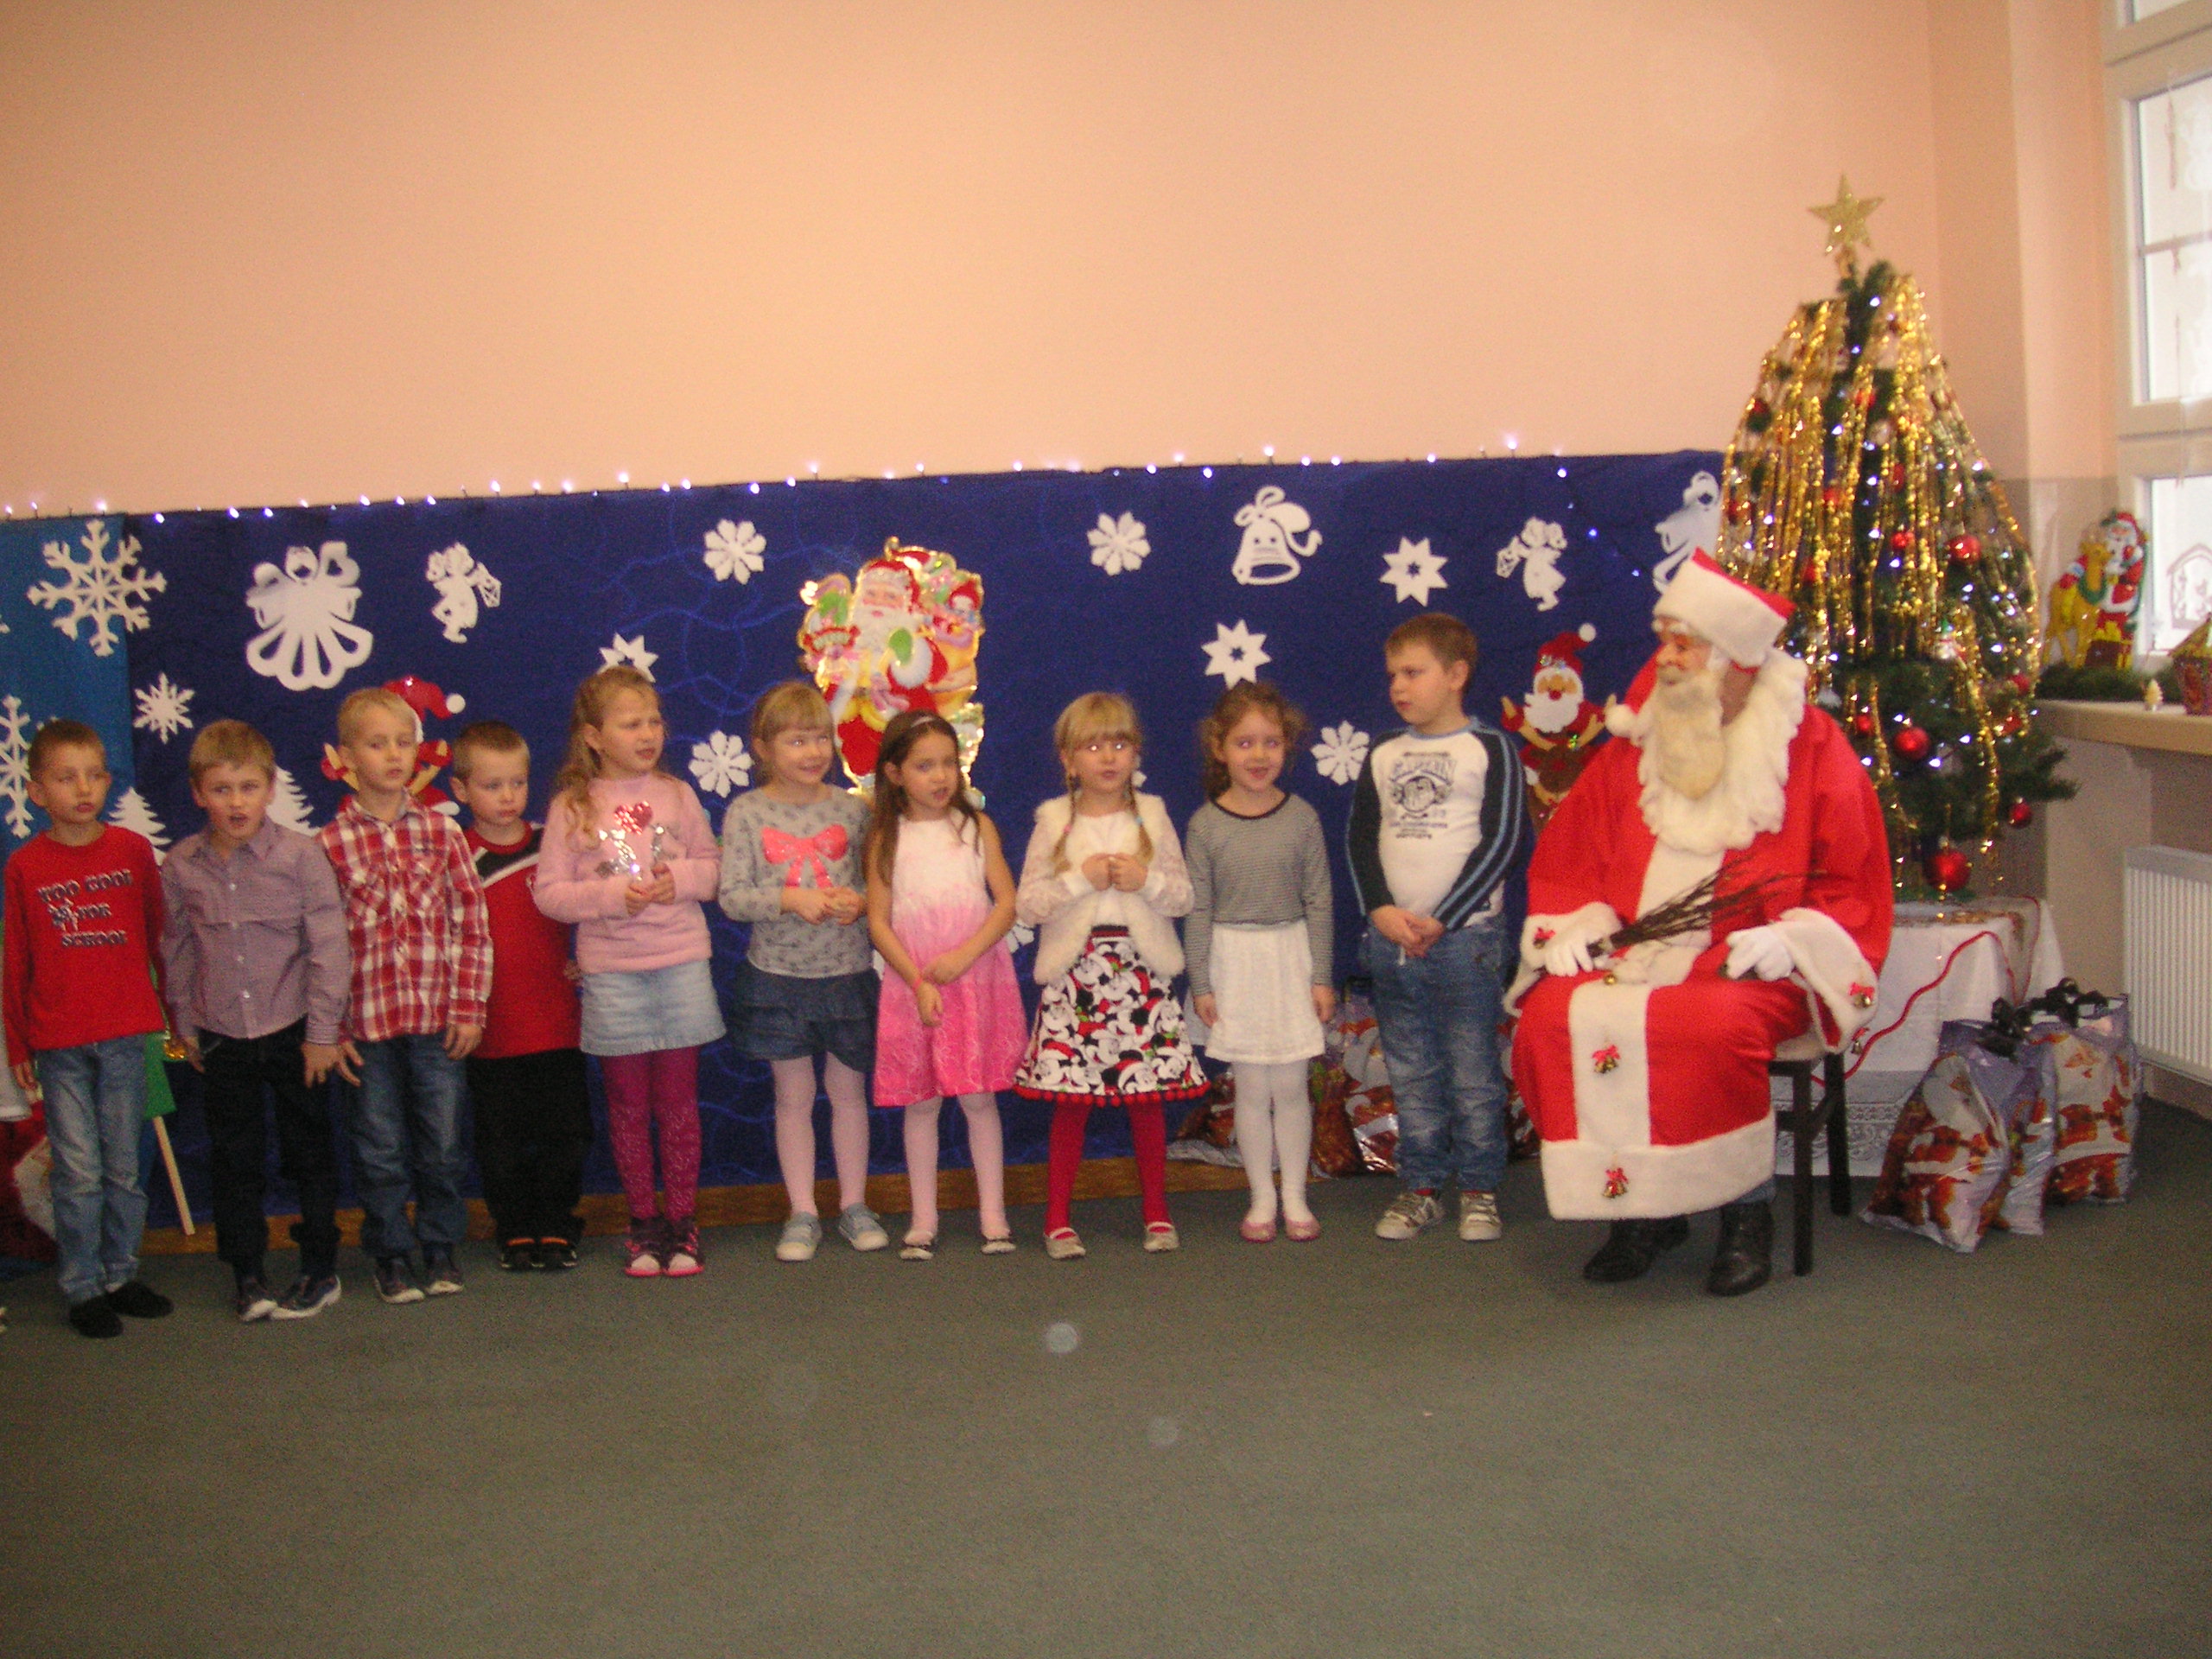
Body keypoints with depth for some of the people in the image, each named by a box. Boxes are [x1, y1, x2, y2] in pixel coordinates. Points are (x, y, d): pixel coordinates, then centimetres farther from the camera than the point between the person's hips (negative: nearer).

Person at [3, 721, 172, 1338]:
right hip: (58, 1043, -1)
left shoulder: (134, 850, 0)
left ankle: (121, 1274, 24)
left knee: (124, 1168, 10)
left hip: (124, 1036, 1)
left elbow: (158, 934, 8)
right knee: (78, 1172, 1)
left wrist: (173, 1007, 10)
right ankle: (82, 1288, 13)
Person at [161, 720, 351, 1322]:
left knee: (308, 1153, 9)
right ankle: (248, 1276, 22)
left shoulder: (299, 855, -13)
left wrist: (322, 1030, -10)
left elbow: (329, 945, -10)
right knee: (235, 1160, 10)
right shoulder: (181, 866, -2)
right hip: (222, 1039, 3)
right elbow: (177, 950, 10)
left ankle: (320, 1270, 21)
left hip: (294, 1031, -3)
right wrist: (185, 1024, 14)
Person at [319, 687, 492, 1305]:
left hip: (437, 1019, 1)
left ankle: (442, 1247, 26)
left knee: (443, 1143, 9)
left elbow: (472, 924, 2)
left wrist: (468, 1008, -3)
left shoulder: (442, 831, 2)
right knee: (380, 1148, 8)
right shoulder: (329, 845, -2)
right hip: (367, 1023, -1)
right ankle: (391, 1255, 23)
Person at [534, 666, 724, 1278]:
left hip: (681, 965, 1)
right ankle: (644, 1223, 20)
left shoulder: (676, 794, 5)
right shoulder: (573, 807, -1)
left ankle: (682, 1222, 16)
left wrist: (682, 878, -11)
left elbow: (713, 865, 10)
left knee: (678, 1100, 7)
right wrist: (612, 895, -17)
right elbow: (549, 892, -4)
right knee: (628, 1104, 8)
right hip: (611, 973, -1)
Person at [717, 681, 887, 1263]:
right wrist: (790, 898, -21)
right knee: (794, 1094, 7)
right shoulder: (746, 813, -4)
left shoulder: (852, 809, 0)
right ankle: (802, 1213, 17)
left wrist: (858, 901, -15)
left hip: (848, 972, 1)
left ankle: (854, 1204, 23)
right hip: (779, 975, -1)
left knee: (849, 1089, 10)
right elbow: (732, 897, -8)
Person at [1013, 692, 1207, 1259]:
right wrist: (1081, 879, -12)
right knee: (1071, 1100, 0)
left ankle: (1157, 1211, 18)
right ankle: (1058, 1218, 10)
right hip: (1075, 973, -1)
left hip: (1140, 972, 1)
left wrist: (1147, 880, -10)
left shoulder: (1151, 816, 8)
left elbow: (1184, 895, 8)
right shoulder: (1054, 822, 3)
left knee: (1148, 1097, 5)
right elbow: (1026, 904, -1)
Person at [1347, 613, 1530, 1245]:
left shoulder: (1488, 748, -3)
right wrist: (1382, 910, -8)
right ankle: (1420, 1187, 18)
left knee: (1473, 1071, 2)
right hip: (1391, 938, 4)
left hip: (1465, 937, -4)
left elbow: (1502, 841, -8)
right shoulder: (1383, 754, 11)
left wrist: (1443, 920, -13)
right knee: (1410, 1074, 10)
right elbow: (1361, 838, 9)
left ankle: (1479, 1188, 12)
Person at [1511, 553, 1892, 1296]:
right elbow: (1571, 856, 18)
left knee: (1712, 1023, -37)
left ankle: (1746, 1212, -12)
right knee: (1552, 1016, -24)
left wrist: (1788, 936, -15)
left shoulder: (1811, 746, 2)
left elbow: (1851, 881, 1)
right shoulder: (1635, 743, 13)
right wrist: (1574, 925, 0)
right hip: (1631, 955, 4)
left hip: (1748, 964, -4)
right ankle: (1639, 1207, -9)